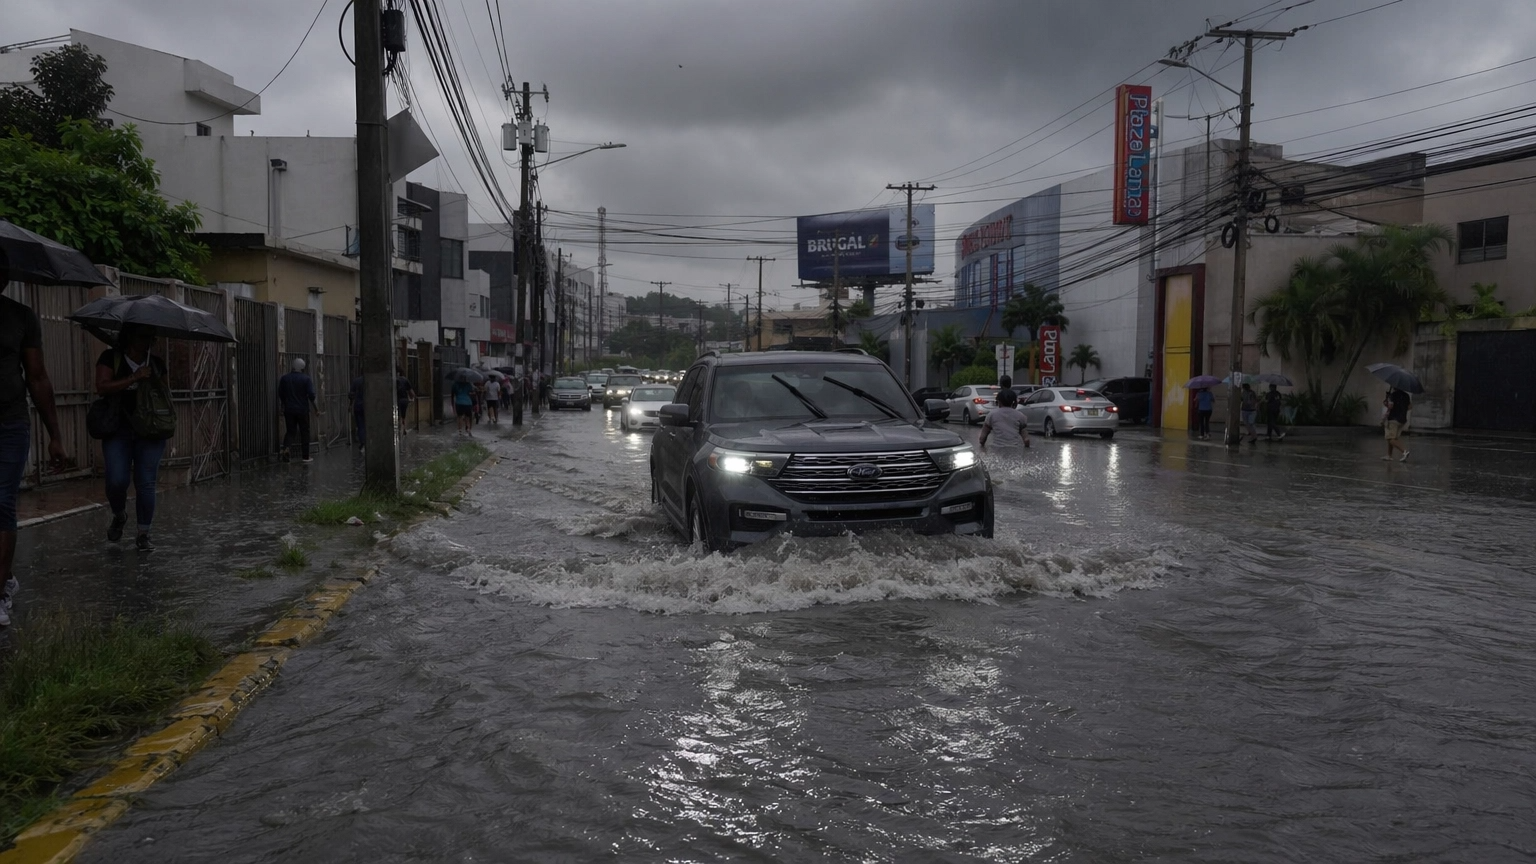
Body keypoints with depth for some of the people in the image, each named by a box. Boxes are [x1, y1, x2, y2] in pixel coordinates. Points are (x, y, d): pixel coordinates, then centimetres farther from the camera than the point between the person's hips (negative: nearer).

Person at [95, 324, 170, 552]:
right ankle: (119, 516, 22)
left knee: (146, 483, -1)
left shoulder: (157, 364, 12)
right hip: (119, 430, -2)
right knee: (117, 480, -11)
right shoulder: (111, 358, 1)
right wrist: (134, 377, -17)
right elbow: (102, 388, -11)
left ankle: (143, 535, 10)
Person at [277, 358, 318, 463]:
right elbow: (311, 395, -14)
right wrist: (313, 405, 4)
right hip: (303, 410, -2)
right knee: (304, 432, 8)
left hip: (289, 410, 2)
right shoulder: (306, 379, -8)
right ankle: (306, 457, 10)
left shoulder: (284, 378, 2)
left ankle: (286, 448, -18)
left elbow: (280, 395, 7)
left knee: (290, 431, 11)